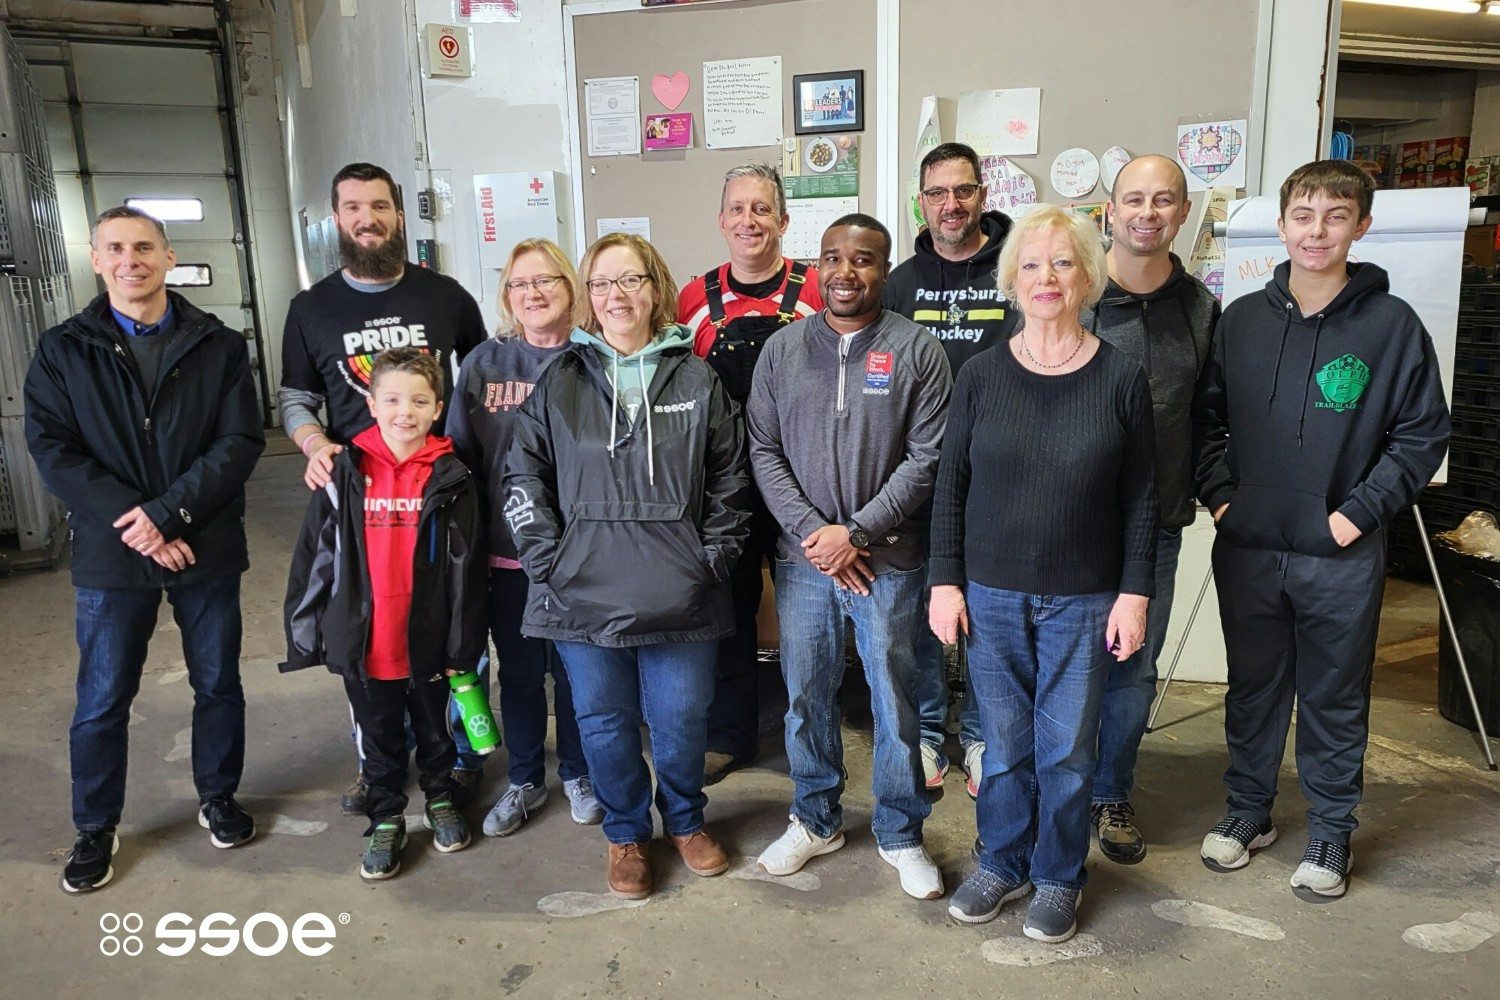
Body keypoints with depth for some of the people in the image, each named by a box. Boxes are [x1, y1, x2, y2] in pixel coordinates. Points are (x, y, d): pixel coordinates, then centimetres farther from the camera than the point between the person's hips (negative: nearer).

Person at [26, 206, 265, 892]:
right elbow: (52, 450, -5)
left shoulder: (219, 346, 2)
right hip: (110, 553, 0)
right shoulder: (62, 351, 3)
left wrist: (166, 512, -17)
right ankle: (95, 828, 28)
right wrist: (131, 525, -17)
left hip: (207, 549, 1)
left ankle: (218, 797, 34)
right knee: (102, 700, 9)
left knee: (218, 683, 13)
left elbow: (241, 441, -7)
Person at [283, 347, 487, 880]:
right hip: (363, 645, 1)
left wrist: (462, 645, -6)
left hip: (427, 643, -1)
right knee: (379, 740, 18)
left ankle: (441, 797, 43)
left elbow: (466, 569, -6)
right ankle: (385, 818, 36)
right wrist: (304, 630, 2)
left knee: (434, 730, 20)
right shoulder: (345, 474, -5)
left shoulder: (450, 478, -7)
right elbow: (313, 555, 1)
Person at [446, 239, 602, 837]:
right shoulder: (485, 364, 3)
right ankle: (525, 781, 34)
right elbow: (460, 457, 4)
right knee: (519, 671, 14)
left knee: (574, 669, 13)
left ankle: (577, 775, 35)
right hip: (508, 553, 2)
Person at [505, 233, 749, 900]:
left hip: (679, 593, 0)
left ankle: (685, 821, 38)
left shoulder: (695, 378, 4)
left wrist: (714, 556, 0)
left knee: (681, 718, 11)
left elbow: (728, 476, 7)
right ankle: (625, 833, 35)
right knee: (604, 722, 12)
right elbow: (523, 476, 3)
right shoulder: (559, 382, 3)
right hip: (584, 593, 1)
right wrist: (547, 560, -5)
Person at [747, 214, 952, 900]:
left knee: (895, 698, 8)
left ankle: (900, 833, 28)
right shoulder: (782, 349, 5)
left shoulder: (917, 350, -3)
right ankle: (816, 819, 34)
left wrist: (856, 530, -14)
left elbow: (926, 458, -8)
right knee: (806, 695, 14)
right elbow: (763, 450, 2)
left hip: (889, 560, -2)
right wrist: (813, 531, -10)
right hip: (803, 558, 3)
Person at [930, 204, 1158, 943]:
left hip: (1083, 601, -1)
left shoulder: (1121, 378, -3)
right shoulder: (981, 375, -1)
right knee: (1004, 742, 12)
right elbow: (950, 486, 2)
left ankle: (1058, 877, 31)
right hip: (992, 595, 1)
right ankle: (1002, 863, 33)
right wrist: (945, 582, -1)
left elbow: (1140, 497, 0)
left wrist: (1134, 593, -4)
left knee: (1067, 748, 10)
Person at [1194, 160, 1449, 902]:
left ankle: (1331, 832, 28)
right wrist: (1220, 495, 0)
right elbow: (1206, 419, 11)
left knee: (1335, 698, 10)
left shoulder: (1392, 325, -4)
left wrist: (1357, 513, -9)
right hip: (1246, 547, 3)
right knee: (1252, 688, 15)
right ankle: (1249, 810, 32)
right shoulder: (1242, 320, 4)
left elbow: (1422, 436, -2)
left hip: (1342, 556, -2)